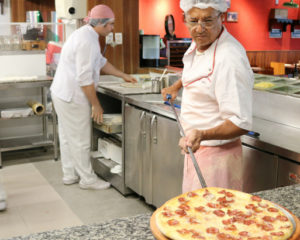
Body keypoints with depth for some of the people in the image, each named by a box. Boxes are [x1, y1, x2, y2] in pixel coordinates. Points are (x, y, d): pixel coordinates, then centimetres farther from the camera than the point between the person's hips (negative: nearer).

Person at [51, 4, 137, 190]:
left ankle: (70, 174, 31)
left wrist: (123, 75, 28)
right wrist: (96, 105, -17)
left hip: (62, 93, 11)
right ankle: (87, 178, 15)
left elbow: (101, 62, 24)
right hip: (72, 98, -11)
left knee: (68, 137, 18)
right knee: (81, 140, 2)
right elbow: (84, 78, -25)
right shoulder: (87, 41, -22)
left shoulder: (86, 34, 12)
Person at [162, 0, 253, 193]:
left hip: (216, 154, -9)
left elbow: (241, 124, -28)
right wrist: (176, 86, 27)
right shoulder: (199, 43, 1)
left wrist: (202, 134, -40)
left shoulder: (230, 59, -27)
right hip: (196, 148, 9)